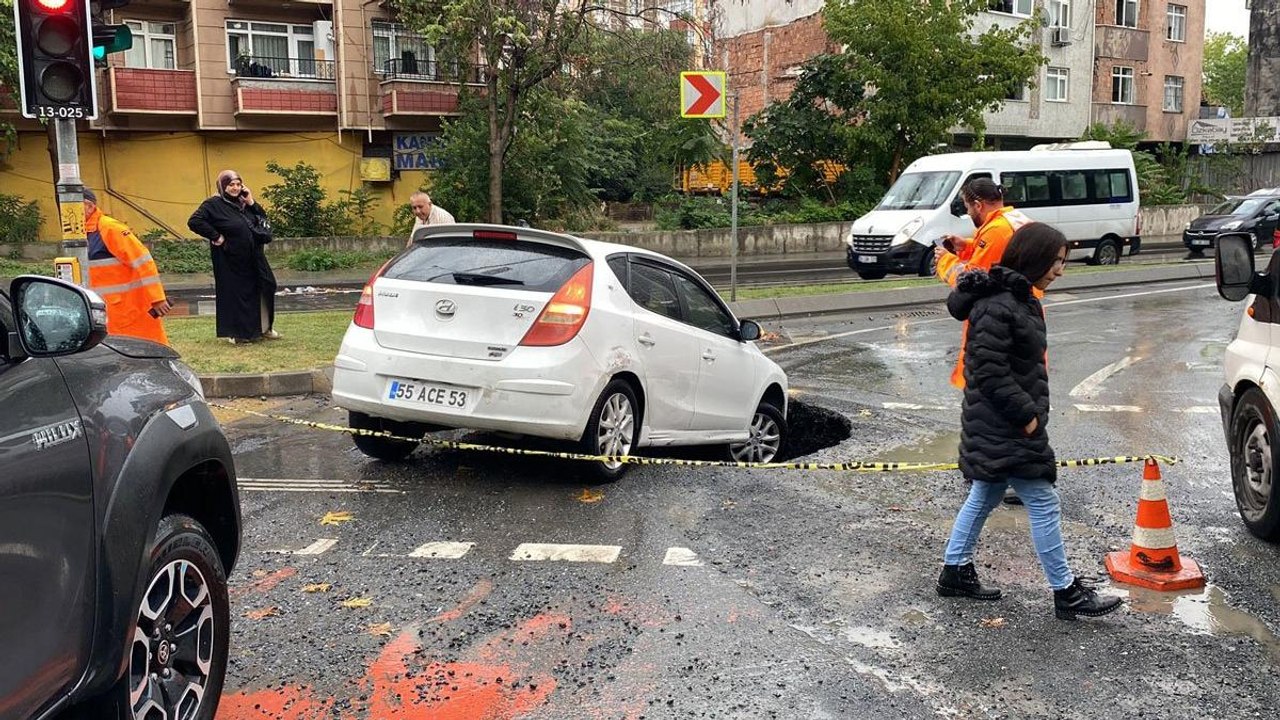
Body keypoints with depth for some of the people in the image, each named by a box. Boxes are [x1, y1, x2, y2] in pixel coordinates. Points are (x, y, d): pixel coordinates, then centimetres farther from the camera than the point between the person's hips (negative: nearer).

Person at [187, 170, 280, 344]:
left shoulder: (243, 203, 11)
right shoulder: (214, 204, -8)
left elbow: (263, 219, 12)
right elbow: (194, 221, -18)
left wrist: (252, 203, -2)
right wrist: (215, 236, -17)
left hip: (253, 258, 7)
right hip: (231, 261, -7)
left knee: (267, 286, 8)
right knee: (236, 294, 0)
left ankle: (264, 328, 21)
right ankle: (237, 333, 12)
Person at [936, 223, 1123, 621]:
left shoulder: (1018, 297, 12)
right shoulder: (996, 307, -22)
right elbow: (989, 372, -25)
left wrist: (1031, 411, 15)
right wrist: (1027, 416, -20)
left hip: (996, 427, 11)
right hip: (1004, 428, -11)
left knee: (984, 495, 18)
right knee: (1043, 503, -3)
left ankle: (955, 571, 29)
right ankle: (1066, 593, 7)